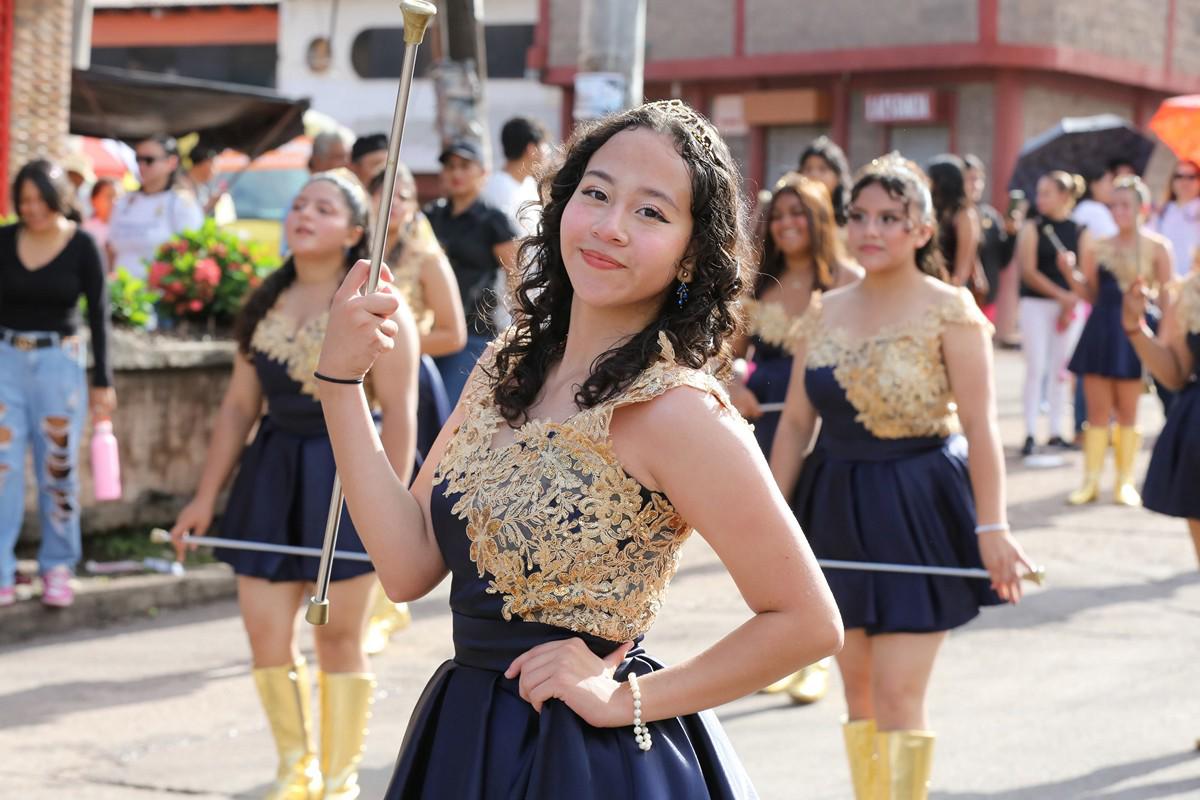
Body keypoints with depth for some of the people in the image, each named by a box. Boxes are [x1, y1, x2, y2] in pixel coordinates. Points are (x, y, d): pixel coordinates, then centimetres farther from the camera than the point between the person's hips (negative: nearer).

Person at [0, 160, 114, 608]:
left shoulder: (81, 247, -4)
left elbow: (98, 315, 0)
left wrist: (102, 381, -1)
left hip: (59, 361, -1)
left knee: (58, 467, 3)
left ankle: (58, 567, 15)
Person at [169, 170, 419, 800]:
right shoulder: (266, 305, 9)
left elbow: (399, 411, -12)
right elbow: (239, 404, 12)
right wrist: (206, 496, 10)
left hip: (345, 473, -5)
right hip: (273, 471, 5)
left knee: (338, 636, 2)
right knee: (265, 635, 3)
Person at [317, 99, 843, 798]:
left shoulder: (674, 409, -19)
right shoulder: (509, 366, 2)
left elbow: (808, 624, -18)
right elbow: (410, 565, -3)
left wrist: (624, 698, -14)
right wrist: (341, 380, -6)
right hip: (463, 743, 7)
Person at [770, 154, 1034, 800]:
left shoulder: (949, 311, -9)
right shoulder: (826, 312, 6)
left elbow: (980, 426, -13)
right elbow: (795, 421, 9)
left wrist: (991, 526, -19)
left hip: (917, 509, -5)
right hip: (838, 505, 5)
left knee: (897, 695, -8)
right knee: (858, 691, 11)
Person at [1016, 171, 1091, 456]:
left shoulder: (1081, 232, 4)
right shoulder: (1032, 229, 0)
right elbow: (1028, 271, -7)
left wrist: (1071, 304, -10)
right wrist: (1061, 294, -14)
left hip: (1070, 306, 2)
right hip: (1035, 304, -2)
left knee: (1060, 369, 6)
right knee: (1036, 368, -7)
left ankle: (1055, 432, 12)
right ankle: (1030, 433, -5)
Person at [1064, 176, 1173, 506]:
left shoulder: (1157, 247, 0)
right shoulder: (1099, 249, 8)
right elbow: (1090, 294, 9)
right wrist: (1071, 274, -6)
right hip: (1101, 331, 2)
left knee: (1127, 413, 4)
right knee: (1098, 412, 3)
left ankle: (1124, 482, 13)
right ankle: (1090, 481, 9)